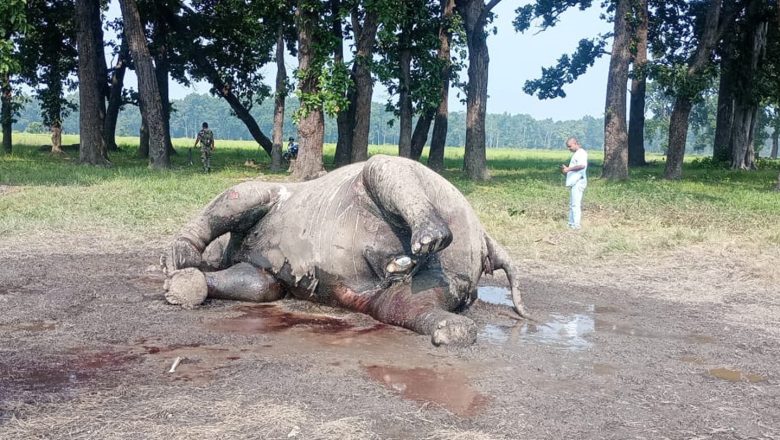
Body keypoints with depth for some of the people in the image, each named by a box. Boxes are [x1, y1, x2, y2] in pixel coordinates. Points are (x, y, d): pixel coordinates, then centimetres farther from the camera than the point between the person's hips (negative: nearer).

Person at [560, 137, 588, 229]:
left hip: (578, 182, -11)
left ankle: (576, 224, -11)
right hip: (574, 182, 11)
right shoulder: (576, 154, 21)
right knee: (572, 204, 13)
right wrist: (566, 169, 14)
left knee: (575, 204, -11)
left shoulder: (581, 153, -11)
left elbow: (582, 165, -28)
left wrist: (569, 169, -22)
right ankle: (571, 223, 18)